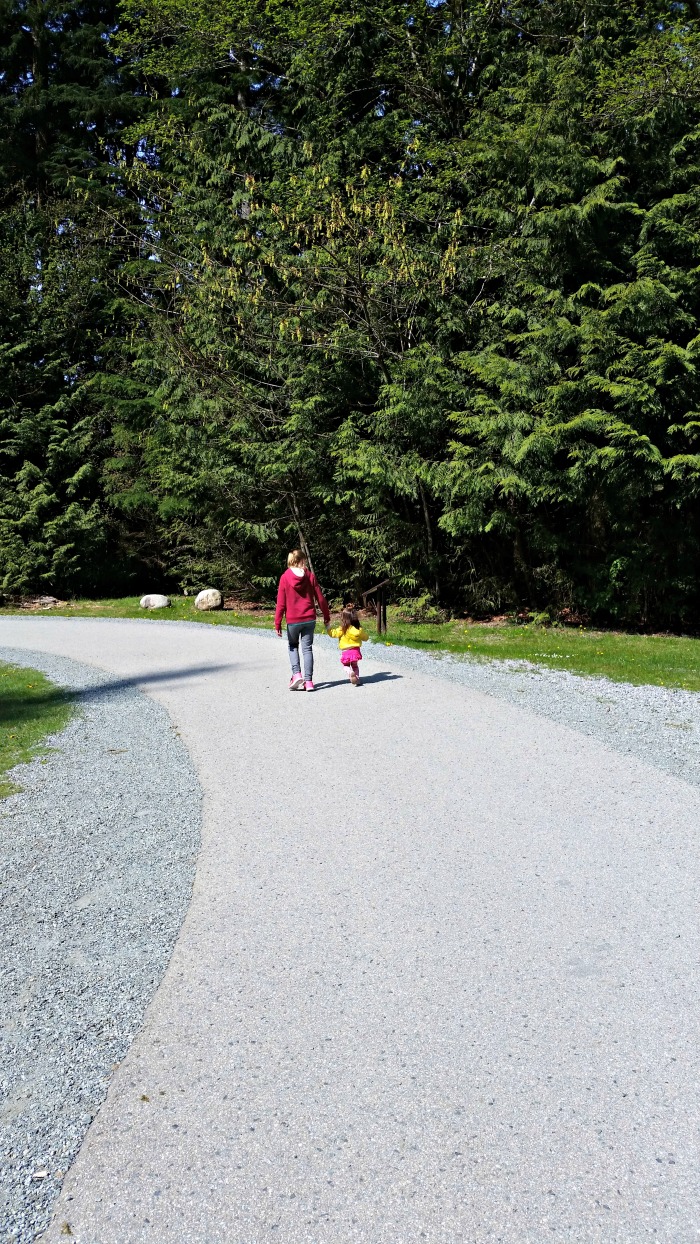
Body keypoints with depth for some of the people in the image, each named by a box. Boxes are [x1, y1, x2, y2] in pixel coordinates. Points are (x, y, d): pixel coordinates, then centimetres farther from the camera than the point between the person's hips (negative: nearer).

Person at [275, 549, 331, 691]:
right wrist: (326, 616, 13)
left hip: (292, 620, -1)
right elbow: (320, 598, 1)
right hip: (309, 619, 1)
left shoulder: (285, 577, -5)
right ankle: (308, 681, 3)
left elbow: (281, 603, -5)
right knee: (307, 648, 7)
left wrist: (277, 623, -1)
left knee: (293, 646, 19)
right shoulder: (310, 576, -2)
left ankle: (296, 674, 0)